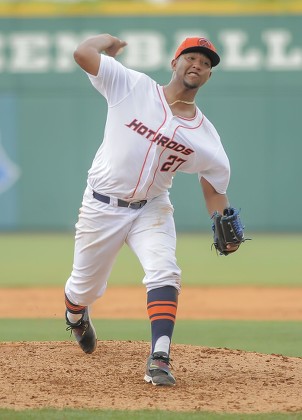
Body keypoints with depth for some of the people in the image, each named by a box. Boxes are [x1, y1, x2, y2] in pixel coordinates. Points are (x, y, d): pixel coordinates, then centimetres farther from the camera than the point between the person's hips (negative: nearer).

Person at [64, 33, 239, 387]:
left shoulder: (206, 138, -3)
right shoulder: (133, 87, -11)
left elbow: (215, 190, 3)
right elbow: (83, 53, -18)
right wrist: (111, 41, 1)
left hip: (151, 209, 1)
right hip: (102, 207, -1)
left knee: (164, 272, -25)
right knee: (85, 287, 10)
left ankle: (159, 360, -29)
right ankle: (76, 317, 49)